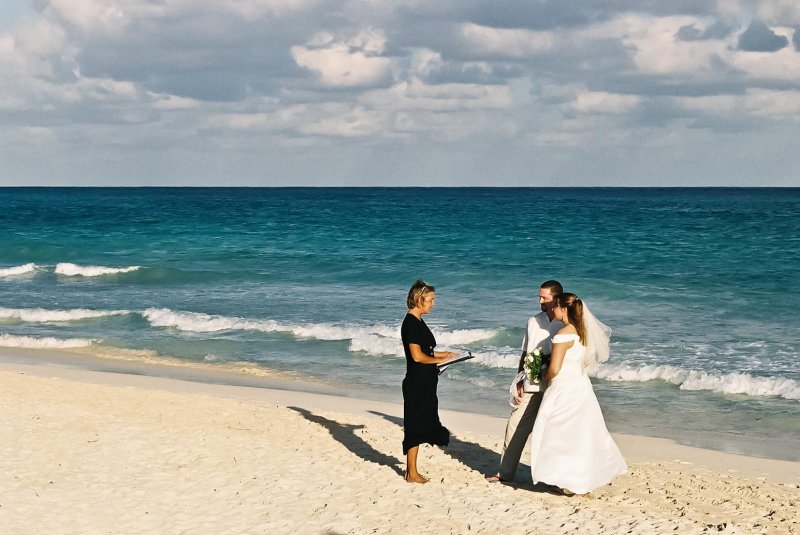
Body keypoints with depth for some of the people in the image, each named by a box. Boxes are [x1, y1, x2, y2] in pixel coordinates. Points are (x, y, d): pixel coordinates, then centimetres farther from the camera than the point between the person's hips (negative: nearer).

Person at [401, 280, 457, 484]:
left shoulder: (417, 322, 13)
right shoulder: (411, 323, -16)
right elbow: (417, 356, -21)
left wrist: (440, 354, 10)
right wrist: (438, 360, -8)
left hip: (424, 382, 10)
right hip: (417, 382, -10)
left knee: (419, 426, 14)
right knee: (415, 426, -2)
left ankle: (411, 470, 22)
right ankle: (412, 473, 5)